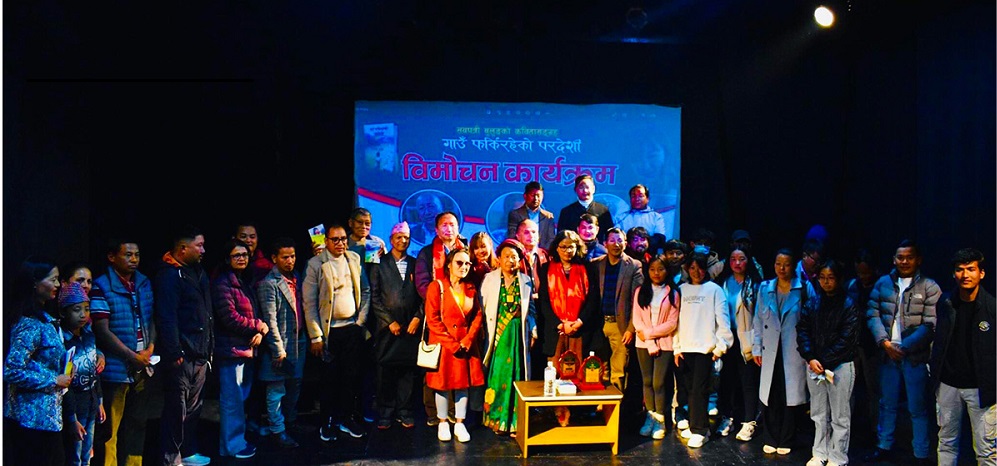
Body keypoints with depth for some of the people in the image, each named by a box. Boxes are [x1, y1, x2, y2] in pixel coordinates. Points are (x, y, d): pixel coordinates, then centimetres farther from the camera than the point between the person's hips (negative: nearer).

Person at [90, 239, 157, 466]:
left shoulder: (144, 283, 8)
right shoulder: (102, 287, -11)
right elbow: (102, 330, -14)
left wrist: (150, 348, -3)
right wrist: (133, 357, -14)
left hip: (143, 368, 6)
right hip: (116, 368, -6)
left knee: (137, 422, 18)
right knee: (112, 426, 1)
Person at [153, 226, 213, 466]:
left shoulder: (198, 273, 15)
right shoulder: (169, 275, -12)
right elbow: (166, 318, -18)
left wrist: (209, 347, 15)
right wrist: (174, 353, -21)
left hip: (200, 355, 9)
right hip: (182, 356, -9)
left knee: (193, 407, 17)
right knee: (177, 409, -1)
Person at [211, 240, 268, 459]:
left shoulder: (245, 282, 15)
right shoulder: (222, 283, -12)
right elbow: (230, 318, -19)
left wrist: (260, 332, -2)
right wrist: (260, 326, -9)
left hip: (247, 348, 9)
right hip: (231, 349, -9)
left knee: (241, 398, 16)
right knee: (232, 400, -1)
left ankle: (238, 439, 26)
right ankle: (231, 446, 9)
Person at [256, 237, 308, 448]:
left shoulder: (295, 278, 10)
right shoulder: (268, 284, -13)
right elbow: (270, 319, -15)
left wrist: (305, 339, 10)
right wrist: (278, 349, -16)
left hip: (298, 342, 7)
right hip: (280, 345, -7)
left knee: (295, 385, 17)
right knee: (276, 390, 3)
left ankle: (289, 421, 32)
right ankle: (277, 430, 13)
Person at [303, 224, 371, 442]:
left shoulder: (354, 259, 7)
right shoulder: (315, 264, -6)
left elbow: (365, 290, 14)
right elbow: (309, 302, -7)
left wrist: (361, 319, 4)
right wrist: (315, 336, -9)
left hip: (353, 328, 4)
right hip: (330, 331, -3)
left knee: (352, 376, 9)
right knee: (330, 378, 5)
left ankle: (347, 419, 21)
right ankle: (328, 422, 17)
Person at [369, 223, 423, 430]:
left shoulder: (416, 264, 11)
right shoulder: (380, 264, 5)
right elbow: (374, 297, 0)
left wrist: (418, 317, -4)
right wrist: (389, 321, -6)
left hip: (411, 326, 2)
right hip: (388, 327, -1)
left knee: (408, 370, 3)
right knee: (385, 371, 1)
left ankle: (404, 412, 13)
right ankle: (385, 413, 12)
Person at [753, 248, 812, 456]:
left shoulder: (805, 288, -3)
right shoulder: (765, 288, 6)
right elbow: (758, 320, 9)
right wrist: (757, 348, 7)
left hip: (794, 352, -2)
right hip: (771, 351, 2)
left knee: (790, 396, 5)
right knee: (770, 396, 4)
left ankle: (785, 442, 18)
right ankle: (770, 439, 17)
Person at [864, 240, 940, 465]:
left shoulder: (929, 287, -4)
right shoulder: (883, 283, 6)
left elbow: (930, 325, -10)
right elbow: (872, 315, 4)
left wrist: (904, 347, -14)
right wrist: (885, 343, -9)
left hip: (915, 356, -3)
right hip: (888, 354, 4)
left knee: (917, 408, 2)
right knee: (887, 404, 14)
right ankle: (884, 447, 26)